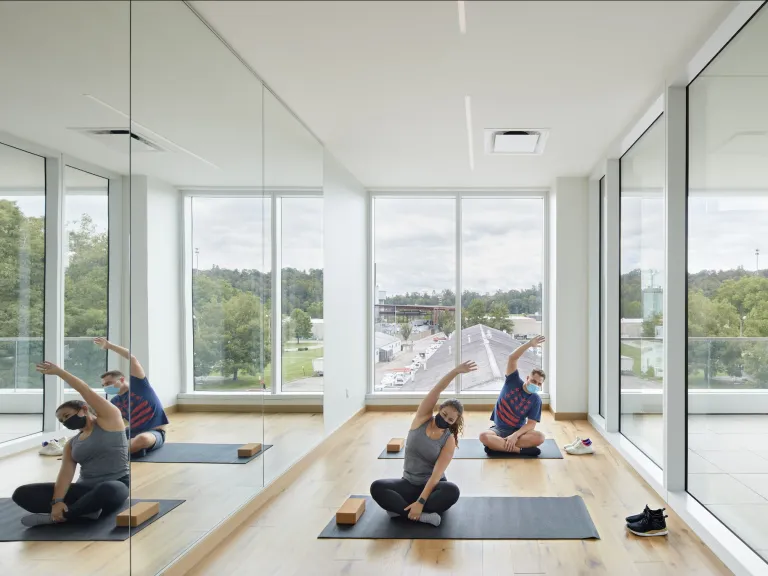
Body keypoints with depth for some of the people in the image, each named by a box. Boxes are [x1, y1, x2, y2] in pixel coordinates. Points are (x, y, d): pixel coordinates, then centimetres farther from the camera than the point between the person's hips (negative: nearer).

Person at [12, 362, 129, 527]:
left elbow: (86, 391, -7)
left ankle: (57, 517, -22)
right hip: (84, 488, 7)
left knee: (106, 490, -46)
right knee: (22, 494, -8)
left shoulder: (108, 420, 1)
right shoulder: (72, 444, 16)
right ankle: (85, 510, -21)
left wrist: (58, 371, 0)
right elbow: (66, 472, 0)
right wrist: (57, 501, -18)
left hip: (115, 486, -6)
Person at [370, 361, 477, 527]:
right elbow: (436, 392, -21)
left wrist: (420, 502, -30)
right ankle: (421, 516, -32)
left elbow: (437, 473, -19)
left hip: (432, 485, -1)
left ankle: (401, 509, -27)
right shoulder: (422, 419, -5)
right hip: (409, 484, 2)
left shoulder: (449, 440, -10)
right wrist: (456, 371, -33)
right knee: (376, 487, -26)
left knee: (453, 491, -36)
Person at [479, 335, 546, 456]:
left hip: (518, 431, 1)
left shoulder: (535, 400, -3)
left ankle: (498, 445, -28)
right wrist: (530, 344, -26)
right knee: (484, 436, -35)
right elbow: (512, 359, -18)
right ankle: (520, 449, -29)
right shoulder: (513, 382, -4)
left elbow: (531, 423, -9)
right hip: (499, 429, -1)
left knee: (539, 437, -30)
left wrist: (515, 435, -26)